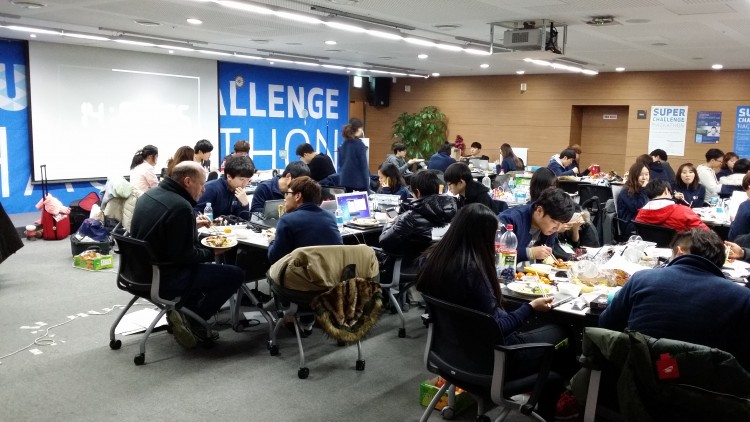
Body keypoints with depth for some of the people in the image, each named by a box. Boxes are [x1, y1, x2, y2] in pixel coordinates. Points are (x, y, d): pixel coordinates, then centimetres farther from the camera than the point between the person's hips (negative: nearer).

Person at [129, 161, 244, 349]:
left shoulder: (149, 195, 5)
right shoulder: (180, 207, -24)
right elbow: (185, 255, -22)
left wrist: (192, 224, 17)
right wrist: (211, 253, -5)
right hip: (162, 279, -9)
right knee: (235, 274, -5)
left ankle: (182, 312, 16)